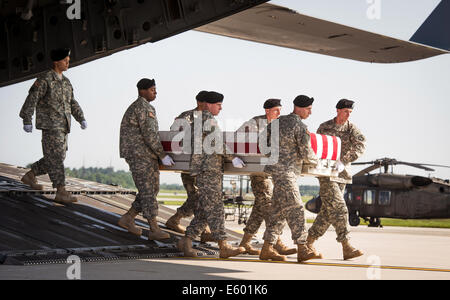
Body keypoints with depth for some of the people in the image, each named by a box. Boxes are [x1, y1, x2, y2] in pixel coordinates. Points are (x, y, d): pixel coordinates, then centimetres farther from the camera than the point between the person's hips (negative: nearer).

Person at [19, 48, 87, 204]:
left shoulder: (66, 81, 16)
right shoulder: (44, 80, -8)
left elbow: (72, 103, 17)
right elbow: (31, 100, -11)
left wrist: (82, 119, 4)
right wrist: (27, 121, -15)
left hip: (63, 126, 9)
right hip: (50, 125, -8)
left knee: (56, 158, 12)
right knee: (56, 158, -10)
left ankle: (30, 175, 30)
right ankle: (61, 192, -11)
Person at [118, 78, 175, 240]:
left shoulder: (146, 107, 19)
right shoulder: (143, 107, -14)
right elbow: (149, 134, -20)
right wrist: (163, 155, -18)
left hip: (147, 154, 10)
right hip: (139, 155, -10)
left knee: (152, 189, 11)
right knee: (147, 191, -9)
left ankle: (127, 219, 17)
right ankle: (154, 229, -8)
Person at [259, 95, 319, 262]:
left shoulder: (279, 121, 14)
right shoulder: (301, 127, -10)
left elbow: (261, 139, 17)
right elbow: (306, 154, -10)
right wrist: (315, 160, 11)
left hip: (275, 168, 9)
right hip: (285, 171, -9)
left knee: (278, 210, 10)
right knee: (295, 209, -13)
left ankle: (267, 249, 10)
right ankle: (302, 249, -19)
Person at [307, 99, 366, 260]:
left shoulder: (351, 128, 5)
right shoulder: (324, 127, 2)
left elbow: (360, 145, -11)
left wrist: (343, 161, -23)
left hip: (342, 173, 4)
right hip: (326, 173, -4)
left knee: (329, 210, 7)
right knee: (338, 208, -13)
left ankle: (309, 241, 20)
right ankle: (346, 248, -16)